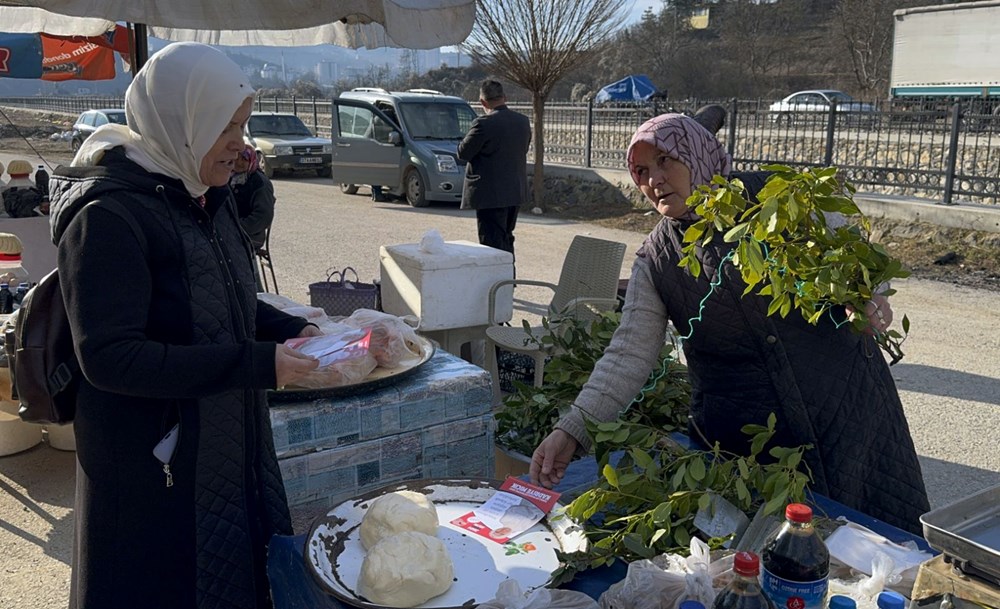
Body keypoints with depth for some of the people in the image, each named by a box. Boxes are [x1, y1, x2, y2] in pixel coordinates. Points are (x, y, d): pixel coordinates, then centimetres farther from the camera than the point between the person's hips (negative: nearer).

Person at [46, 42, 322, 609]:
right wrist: (256, 363, -28)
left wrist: (291, 329, -3)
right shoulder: (109, 214, -21)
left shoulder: (208, 195, 5)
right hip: (153, 464, -8)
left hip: (234, 444, 8)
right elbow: (110, 357, -25)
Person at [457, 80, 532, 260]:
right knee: (506, 240, 21)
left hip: (490, 194, -8)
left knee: (492, 242, -1)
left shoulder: (484, 124, -18)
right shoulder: (523, 121, 3)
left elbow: (463, 153, -10)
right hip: (516, 192, 8)